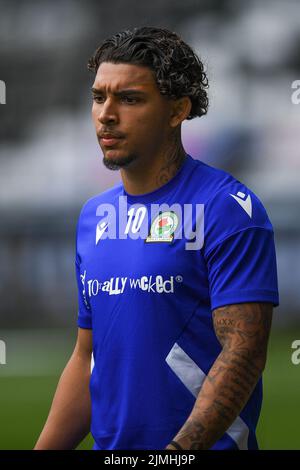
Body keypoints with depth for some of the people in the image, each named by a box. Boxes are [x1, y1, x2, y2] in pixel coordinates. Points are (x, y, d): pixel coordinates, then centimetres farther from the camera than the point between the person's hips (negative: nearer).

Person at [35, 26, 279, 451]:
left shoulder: (226, 209, -12)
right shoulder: (94, 216, 10)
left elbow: (244, 352, -19)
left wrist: (177, 450, -29)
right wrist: (43, 452, 6)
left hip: (201, 447, -6)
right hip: (109, 447, 7)